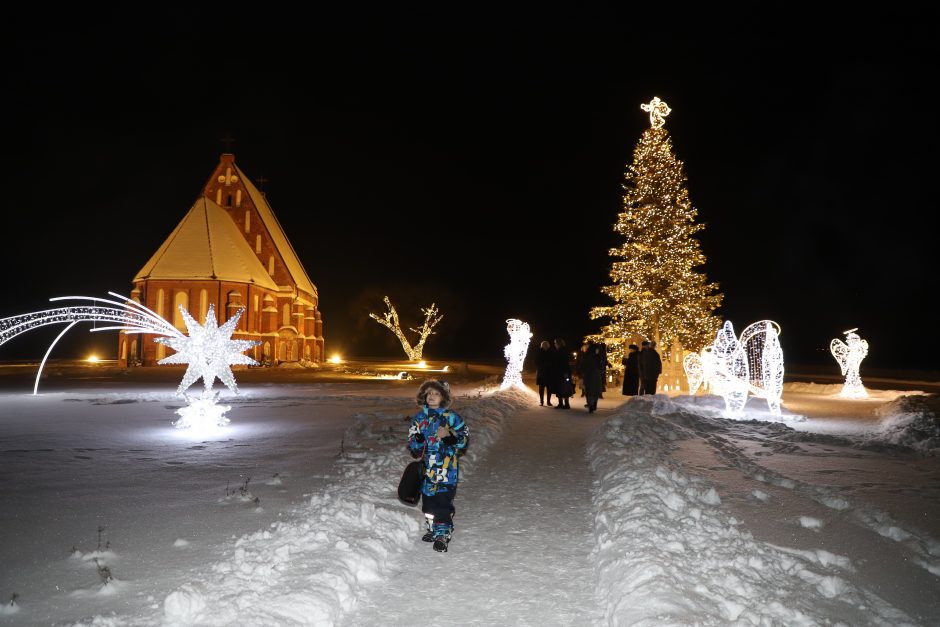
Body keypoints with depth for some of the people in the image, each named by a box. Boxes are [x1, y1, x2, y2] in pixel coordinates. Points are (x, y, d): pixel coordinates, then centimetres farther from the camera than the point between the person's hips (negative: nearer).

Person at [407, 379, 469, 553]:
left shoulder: (451, 417, -2)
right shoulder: (419, 418, 8)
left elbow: (465, 438, 0)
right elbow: (412, 443, 13)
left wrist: (450, 436, -17)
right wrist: (417, 441, -10)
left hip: (446, 469, -4)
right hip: (427, 469, 4)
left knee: (443, 501, -8)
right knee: (428, 500, 12)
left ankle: (443, 534, 2)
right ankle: (432, 528, 31)